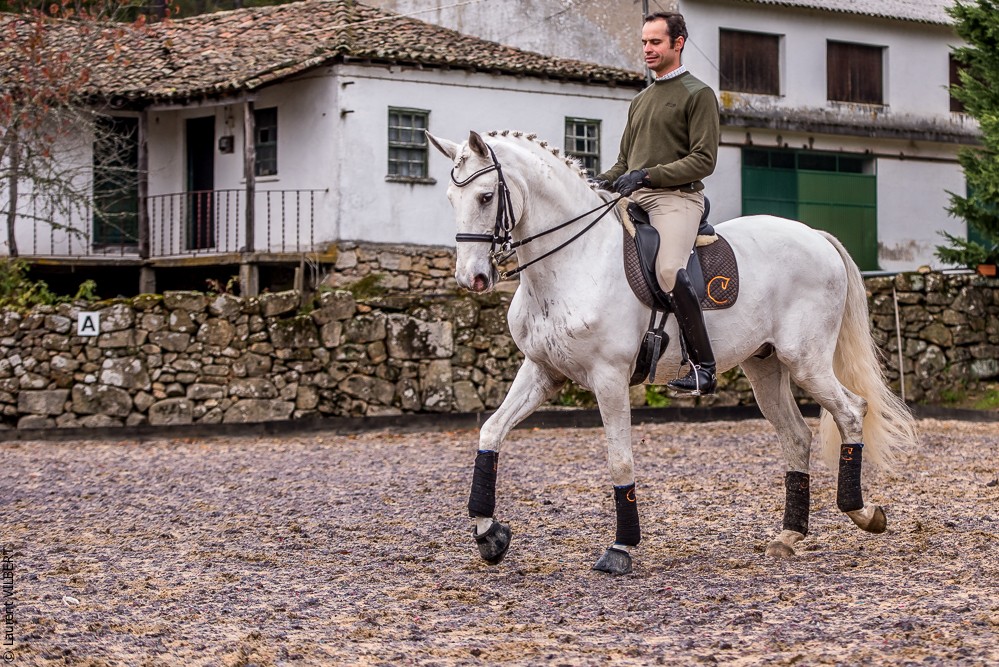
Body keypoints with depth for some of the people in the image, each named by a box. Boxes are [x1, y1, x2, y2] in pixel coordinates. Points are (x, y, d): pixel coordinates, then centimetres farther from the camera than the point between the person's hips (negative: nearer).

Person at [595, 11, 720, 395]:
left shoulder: (698, 94, 2)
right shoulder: (641, 101, 26)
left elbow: (703, 160, -8)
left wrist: (648, 176, -18)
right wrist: (601, 181, 7)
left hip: (675, 198, -8)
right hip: (634, 201, 9)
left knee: (669, 271, -31)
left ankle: (703, 367, -28)